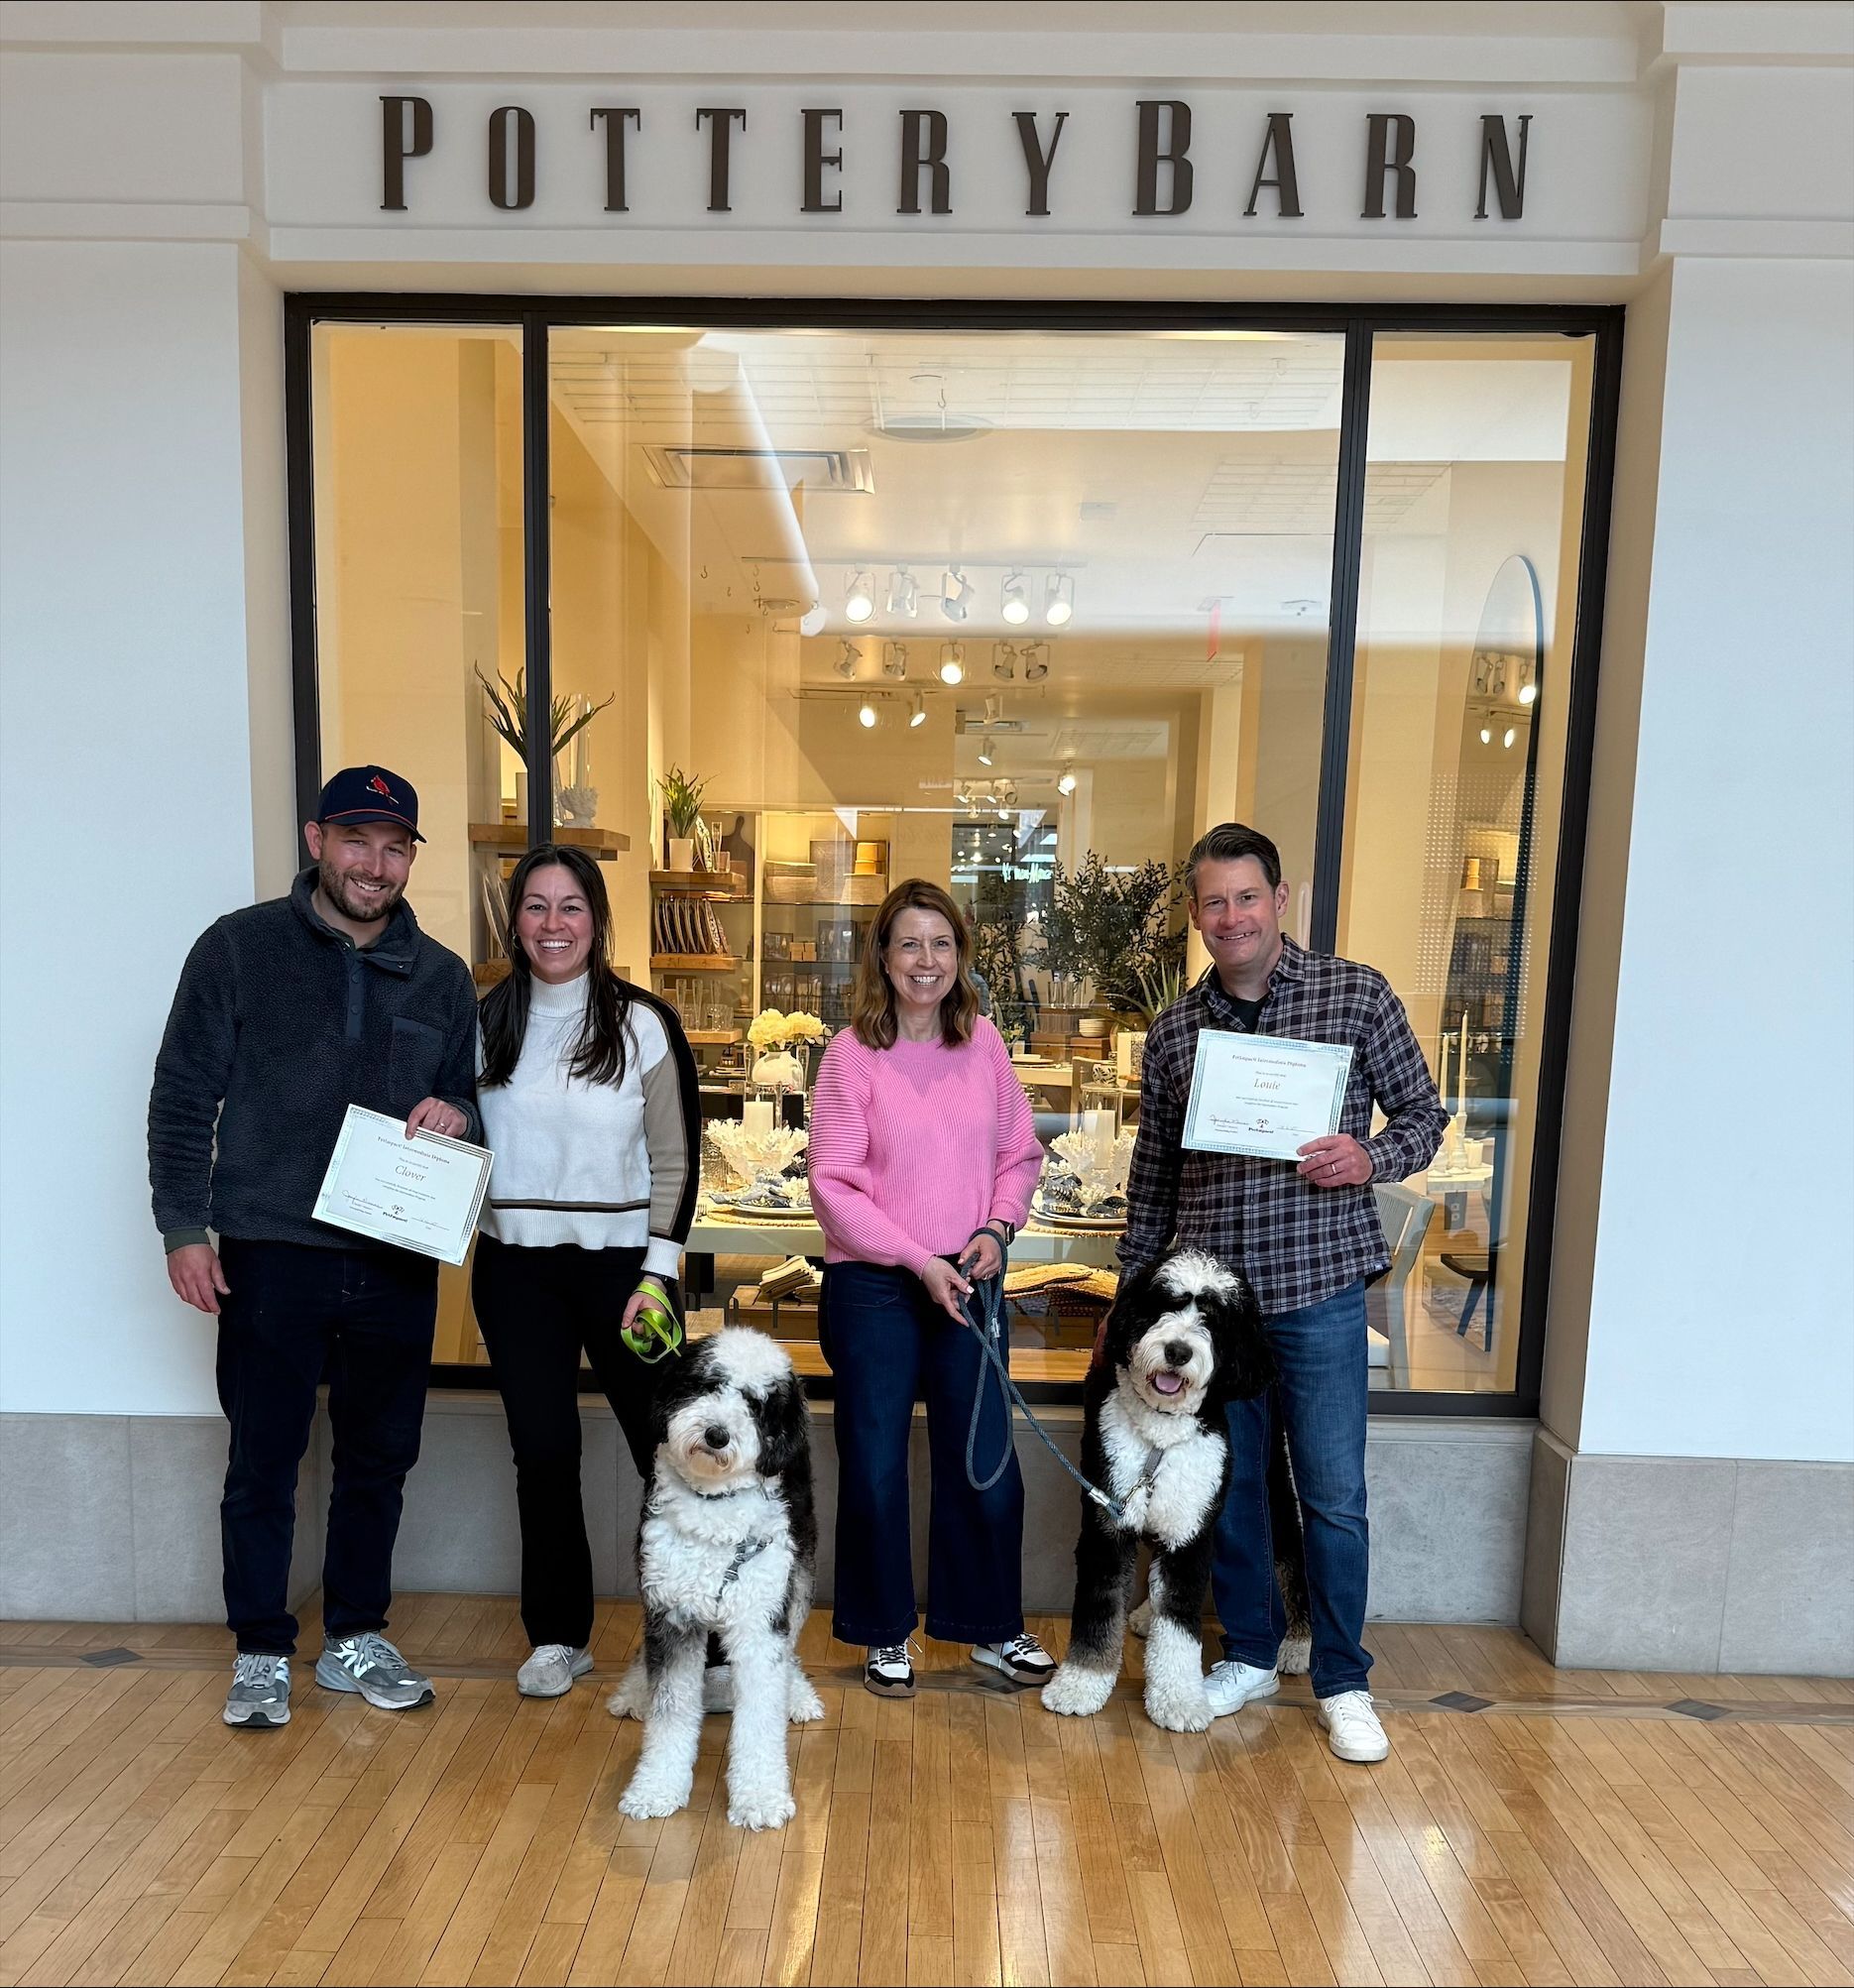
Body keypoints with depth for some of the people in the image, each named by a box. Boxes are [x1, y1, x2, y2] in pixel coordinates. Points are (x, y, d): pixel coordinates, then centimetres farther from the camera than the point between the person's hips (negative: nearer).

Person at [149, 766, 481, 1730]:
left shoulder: (443, 977, 8)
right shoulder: (239, 948, -1)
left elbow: (468, 1102, 16)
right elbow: (182, 1098, 0)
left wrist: (455, 1116, -7)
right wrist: (184, 1226, -5)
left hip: (398, 1263, 3)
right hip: (270, 1255, -3)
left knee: (379, 1461, 13)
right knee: (263, 1465, 8)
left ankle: (356, 1637, 31)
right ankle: (261, 1652, 26)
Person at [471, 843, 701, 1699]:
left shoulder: (642, 1024, -3)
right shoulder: (486, 1021, 5)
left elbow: (675, 1161, -2)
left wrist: (658, 1273, -9)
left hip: (619, 1262, -2)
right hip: (515, 1268, 3)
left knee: (667, 1446, 1)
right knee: (542, 1450, 8)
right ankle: (557, 1634, 26)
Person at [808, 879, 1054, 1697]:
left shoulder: (984, 1044, 1)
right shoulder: (851, 1053, -10)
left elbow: (1019, 1154, 8)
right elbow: (832, 1185, -11)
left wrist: (997, 1229, -8)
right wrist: (918, 1260, -14)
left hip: (966, 1282, 3)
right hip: (872, 1286, -3)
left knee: (985, 1461, 13)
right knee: (875, 1465, 11)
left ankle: (991, 1626, 35)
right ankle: (886, 1635, 33)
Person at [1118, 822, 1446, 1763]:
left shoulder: (1358, 995, -2)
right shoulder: (1173, 1030, 5)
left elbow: (1422, 1113, 4)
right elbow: (1152, 1174, 10)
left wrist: (1371, 1158, -18)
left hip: (1317, 1287, -2)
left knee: (1334, 1498, 7)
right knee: (1227, 1488, 14)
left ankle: (1343, 1683, 27)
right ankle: (1250, 1653, 35)